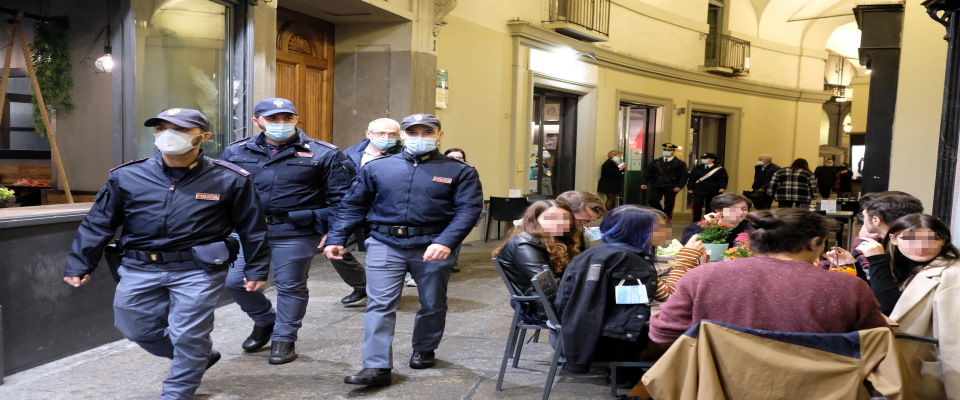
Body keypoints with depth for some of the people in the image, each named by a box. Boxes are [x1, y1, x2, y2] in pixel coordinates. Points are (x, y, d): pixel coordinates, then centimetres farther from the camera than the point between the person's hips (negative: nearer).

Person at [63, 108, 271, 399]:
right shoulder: (125, 176, 1)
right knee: (138, 329, 14)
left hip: (199, 270, -4)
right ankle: (199, 358, 38)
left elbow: (252, 228, 1)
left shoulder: (229, 179, -5)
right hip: (140, 269, 4)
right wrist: (78, 265, 6)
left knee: (187, 336, -2)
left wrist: (256, 269, 2)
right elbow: (97, 224, 7)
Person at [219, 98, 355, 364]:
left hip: (295, 234, -3)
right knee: (235, 282, 7)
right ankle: (265, 321, 34)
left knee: (290, 287, 6)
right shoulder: (236, 152, 5)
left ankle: (284, 339, 25)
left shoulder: (324, 154, -4)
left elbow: (341, 197, -3)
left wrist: (331, 232, -8)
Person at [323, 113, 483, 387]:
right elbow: (353, 206, 11)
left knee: (433, 304, 14)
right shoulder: (377, 167, 7)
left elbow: (469, 209, -10)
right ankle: (377, 367, -1)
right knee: (380, 305, -6)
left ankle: (424, 350, 37)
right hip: (385, 244, 1)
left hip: (433, 246, 0)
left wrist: (446, 242, -24)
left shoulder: (459, 171, 0)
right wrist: (336, 238, 2)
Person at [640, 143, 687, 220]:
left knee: (668, 204, -1)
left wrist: (679, 186, -15)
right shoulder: (655, 162, 13)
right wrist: (644, 183, -2)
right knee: (652, 200, -10)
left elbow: (683, 177, -1)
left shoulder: (680, 164, 5)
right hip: (656, 185, 2)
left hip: (670, 187, -2)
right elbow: (648, 173, 10)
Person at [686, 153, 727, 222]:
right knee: (697, 206, -8)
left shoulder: (720, 169, -1)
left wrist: (722, 188, -19)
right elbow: (692, 179, 7)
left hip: (713, 192, -1)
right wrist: (690, 188, -2)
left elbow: (723, 180, -3)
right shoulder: (698, 168, 7)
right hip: (699, 191, 1)